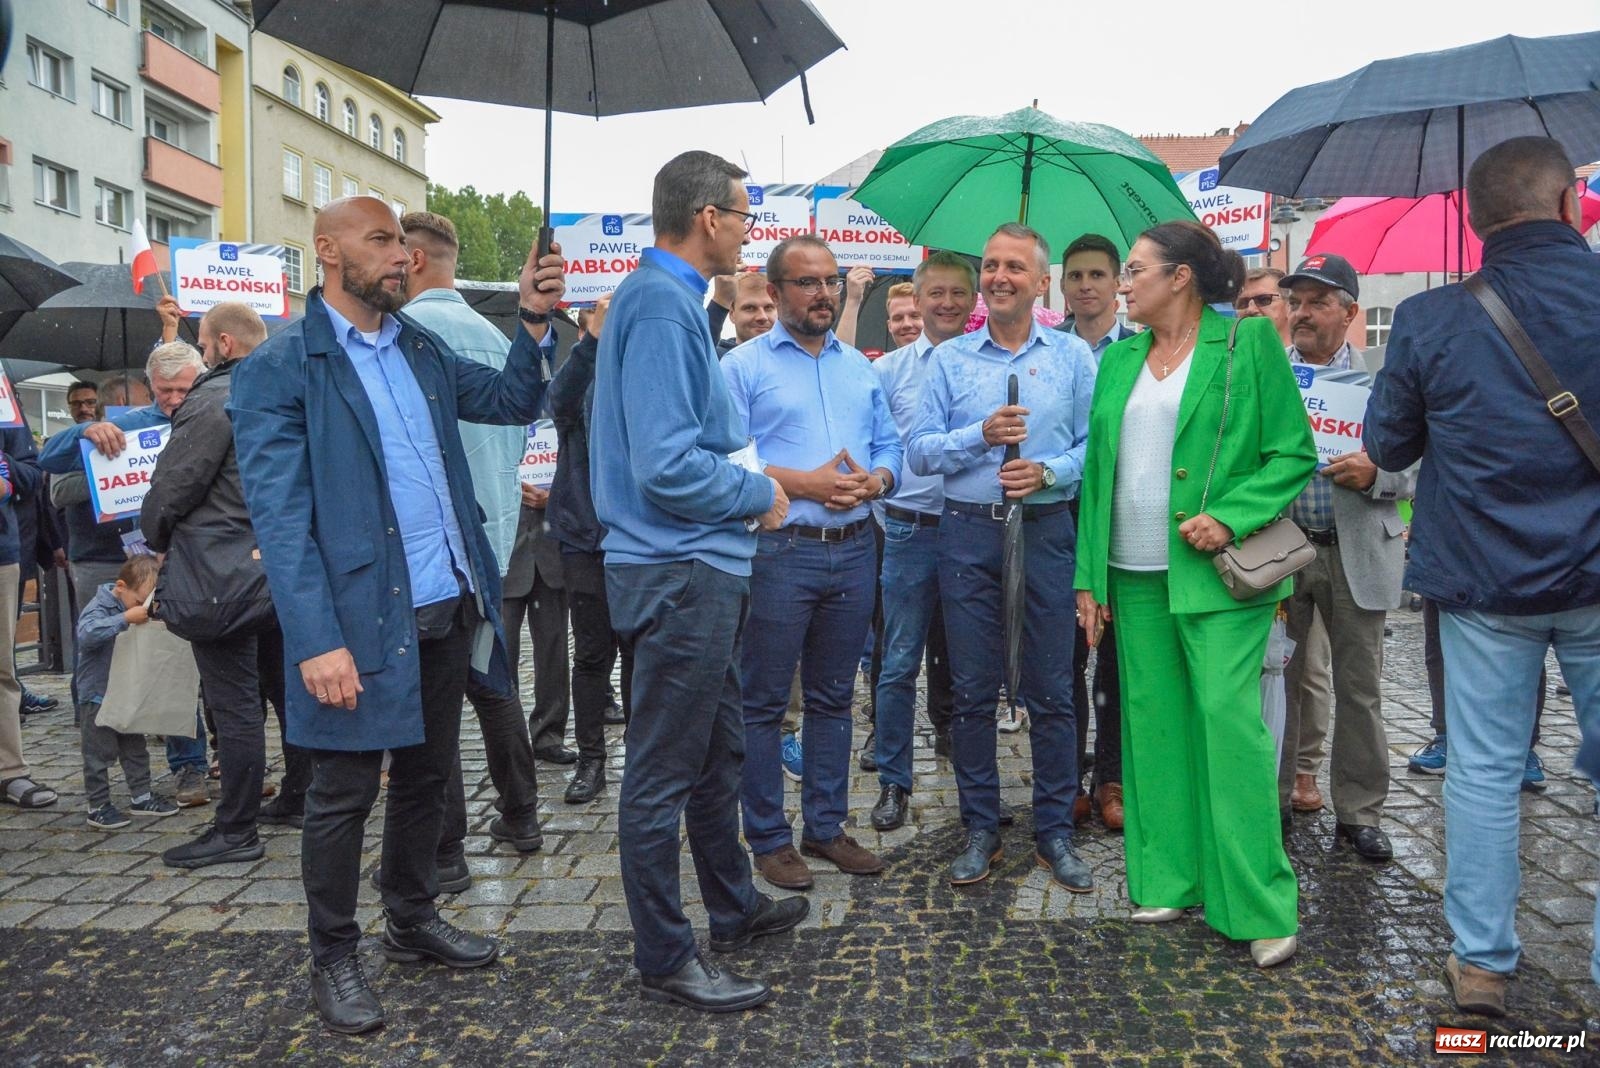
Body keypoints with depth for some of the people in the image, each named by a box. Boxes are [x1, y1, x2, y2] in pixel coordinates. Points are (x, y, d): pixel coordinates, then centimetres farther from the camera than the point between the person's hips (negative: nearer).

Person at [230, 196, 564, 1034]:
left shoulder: (422, 349, 11)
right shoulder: (279, 368, -9)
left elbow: (511, 402, 15)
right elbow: (279, 516, -15)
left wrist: (534, 321, -2)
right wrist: (317, 640, -21)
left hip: (447, 610, 7)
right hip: (360, 619, -6)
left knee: (426, 776, 19)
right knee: (343, 794, 7)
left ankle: (412, 921, 37)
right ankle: (333, 958, 25)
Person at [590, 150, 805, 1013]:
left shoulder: (671, 299, 14)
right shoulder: (661, 303, -17)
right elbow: (668, 465, -25)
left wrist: (750, 478, 10)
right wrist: (762, 495, -11)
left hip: (700, 568, 10)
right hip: (678, 573, -10)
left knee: (718, 753, 22)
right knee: (663, 773, 3)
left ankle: (734, 908, 39)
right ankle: (665, 961, 18)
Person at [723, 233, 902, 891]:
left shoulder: (861, 367, 16)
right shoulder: (743, 366, -2)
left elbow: (890, 447, 13)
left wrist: (871, 483, -8)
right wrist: (808, 483, -18)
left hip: (853, 550, 6)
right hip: (778, 552, -5)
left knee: (833, 699, 14)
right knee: (764, 702, 2)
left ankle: (826, 826, 27)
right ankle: (769, 839, 16)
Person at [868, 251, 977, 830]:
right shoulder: (889, 370, 4)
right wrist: (886, 516, 0)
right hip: (910, 532, -1)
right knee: (900, 663, 2)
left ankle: (952, 733, 35)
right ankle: (894, 781, 13)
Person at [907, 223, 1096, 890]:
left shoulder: (1073, 356, 6)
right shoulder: (949, 359, 7)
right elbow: (920, 452, 1)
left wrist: (1048, 472, -15)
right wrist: (981, 436, -14)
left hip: (1045, 531, -1)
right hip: (968, 533, 1)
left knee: (1051, 690, 4)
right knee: (972, 690, 7)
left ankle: (1055, 831, 18)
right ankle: (981, 829, 20)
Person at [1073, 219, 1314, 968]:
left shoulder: (1248, 342, -1)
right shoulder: (1120, 357, 13)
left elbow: (1293, 454, -3)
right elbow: (1099, 467, 12)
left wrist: (1231, 518, -18)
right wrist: (1088, 575, 8)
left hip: (1214, 572, -5)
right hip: (1134, 573, 5)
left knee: (1229, 720, -8)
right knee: (1154, 724, 8)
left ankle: (1259, 905, 4)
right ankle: (1170, 880, 20)